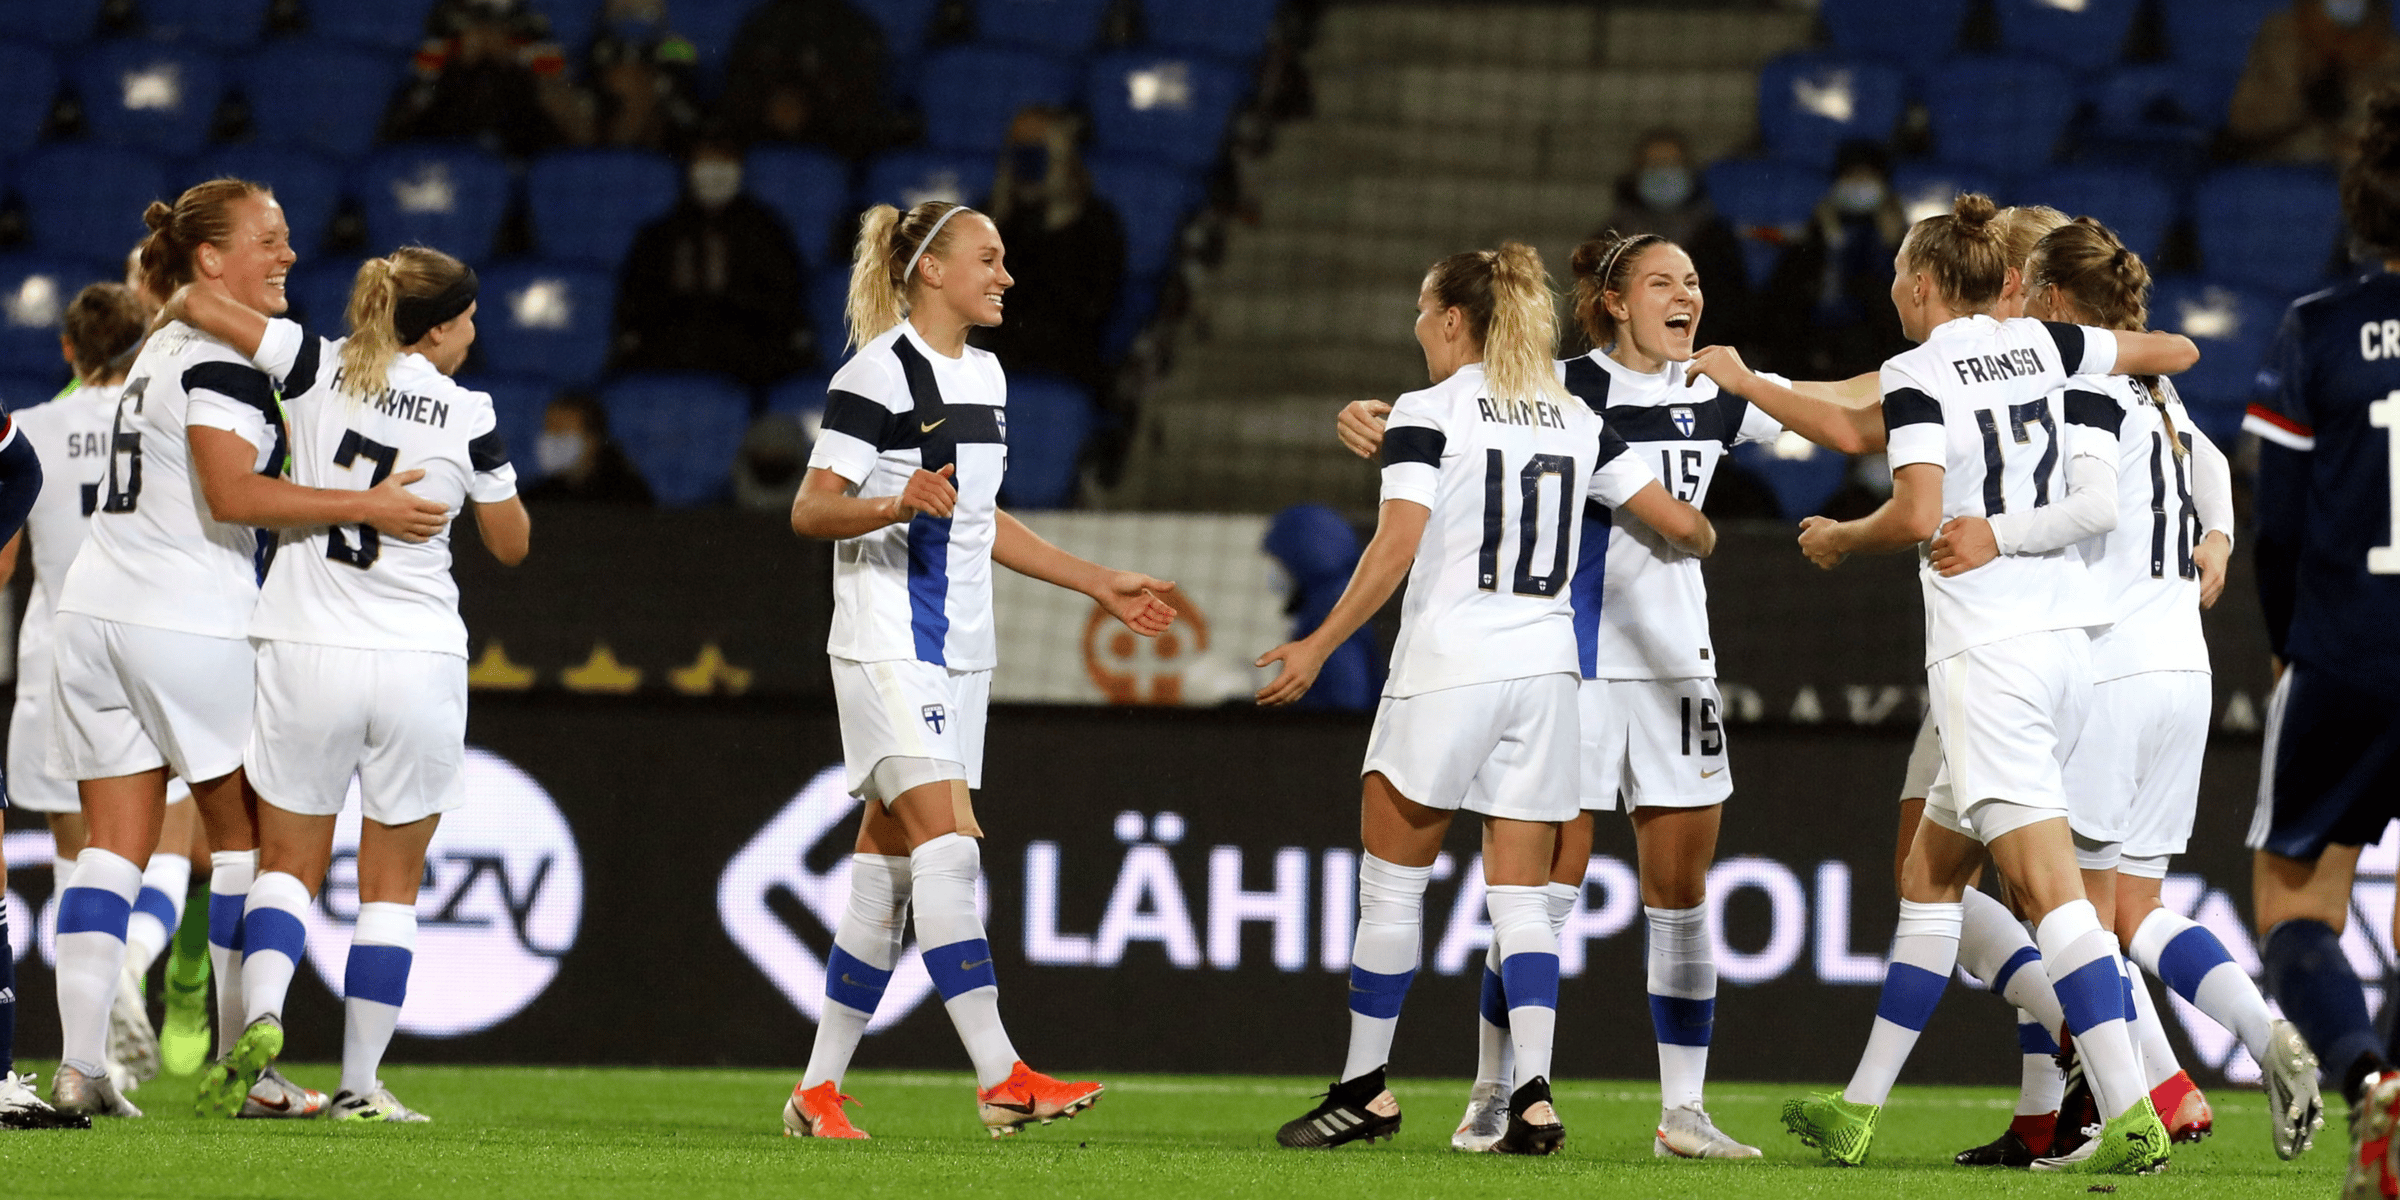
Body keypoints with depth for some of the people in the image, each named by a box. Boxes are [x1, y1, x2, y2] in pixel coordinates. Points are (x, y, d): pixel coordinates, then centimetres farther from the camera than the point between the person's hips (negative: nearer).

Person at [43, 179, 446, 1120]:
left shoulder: (167, 348, 20)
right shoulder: (222, 356, -11)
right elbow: (232, 494, -21)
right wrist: (369, 506, -20)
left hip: (94, 610, 8)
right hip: (189, 621, -8)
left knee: (115, 844, 3)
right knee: (245, 837, 3)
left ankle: (79, 1067, -6)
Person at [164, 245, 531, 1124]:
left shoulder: (319, 370, -2)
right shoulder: (468, 415, -4)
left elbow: (198, 303, -7)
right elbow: (511, 544, 6)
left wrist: (163, 320, 16)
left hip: (307, 654, 1)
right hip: (419, 663, -1)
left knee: (288, 861, 12)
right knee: (391, 884, 11)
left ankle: (261, 1015, -16)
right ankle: (360, 1085, 7)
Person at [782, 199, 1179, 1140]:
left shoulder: (983, 374, 16)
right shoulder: (878, 372, -11)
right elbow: (810, 509, -14)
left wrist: (1100, 585, 25)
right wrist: (899, 505, -32)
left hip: (959, 653, 9)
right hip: (888, 645, -9)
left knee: (888, 869, 7)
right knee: (948, 843, -17)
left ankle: (818, 1091, 11)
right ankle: (1000, 1079, -23)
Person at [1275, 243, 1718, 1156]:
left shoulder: (1428, 414, -5)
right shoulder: (1574, 420, 10)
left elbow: (1396, 549, -16)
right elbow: (1681, 525, 9)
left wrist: (1319, 646, -12)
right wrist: (1699, 541, 32)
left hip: (1446, 671, -5)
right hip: (1546, 671, 5)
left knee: (1390, 884, 8)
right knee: (1521, 897, 4)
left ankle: (1365, 1088, 14)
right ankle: (1532, 1096, -12)